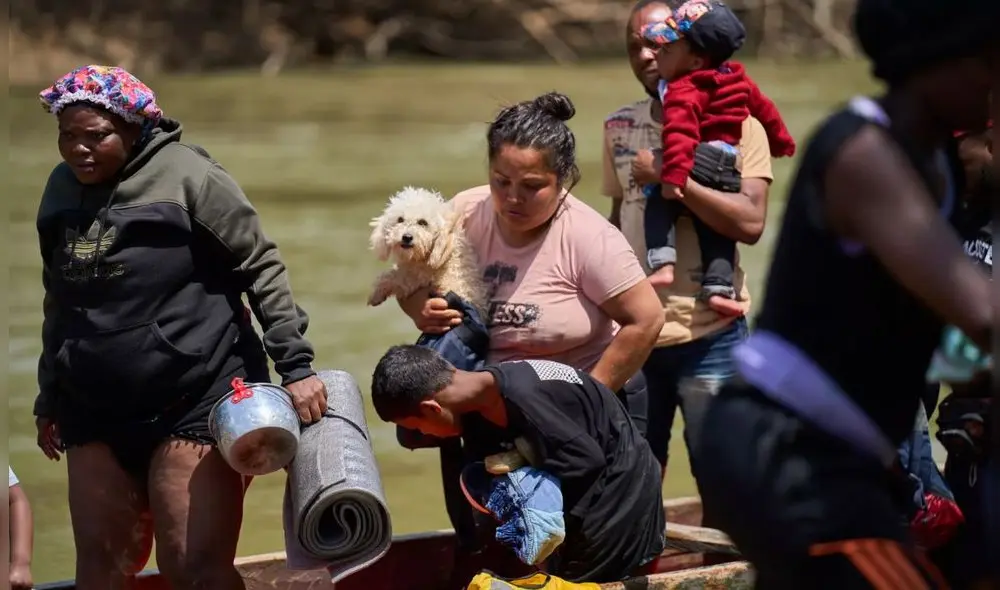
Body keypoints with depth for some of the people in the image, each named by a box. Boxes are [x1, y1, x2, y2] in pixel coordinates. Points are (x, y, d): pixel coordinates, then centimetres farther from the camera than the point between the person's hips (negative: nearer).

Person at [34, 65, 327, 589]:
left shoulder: (186, 176, -10)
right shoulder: (61, 188, 8)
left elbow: (262, 268, -7)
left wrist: (295, 364, -14)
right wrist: (49, 399, 23)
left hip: (197, 400, -6)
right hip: (95, 409, 6)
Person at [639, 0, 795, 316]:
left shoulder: (684, 92, -13)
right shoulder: (739, 81, 12)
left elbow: (680, 133, -26)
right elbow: (764, 109, 25)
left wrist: (673, 175, -34)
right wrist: (781, 141, 41)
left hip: (699, 169, -7)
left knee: (659, 205, 8)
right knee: (715, 228, 16)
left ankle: (663, 264, -10)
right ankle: (718, 287, 6)